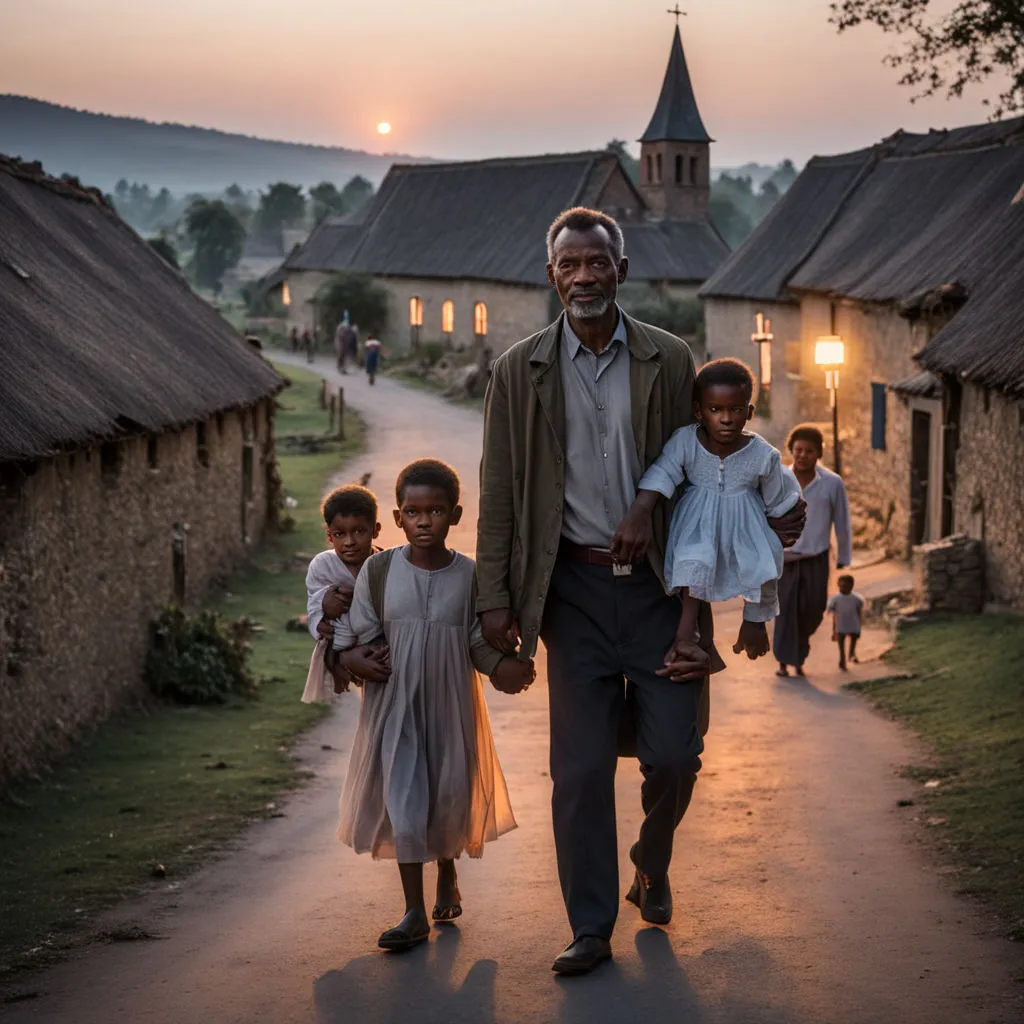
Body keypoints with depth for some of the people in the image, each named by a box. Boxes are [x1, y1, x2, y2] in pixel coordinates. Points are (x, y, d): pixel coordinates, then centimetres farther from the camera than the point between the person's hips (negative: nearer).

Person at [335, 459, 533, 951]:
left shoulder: (469, 575, -5)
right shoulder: (379, 570, -5)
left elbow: (479, 641, 1)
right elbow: (356, 631, 2)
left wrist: (502, 667, -17)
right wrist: (352, 659, -18)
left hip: (451, 706, 1)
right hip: (394, 706, -1)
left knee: (451, 795, 11)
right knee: (404, 800, -4)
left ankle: (447, 874, 42)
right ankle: (414, 912, 4)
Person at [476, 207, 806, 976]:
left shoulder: (671, 361, 2)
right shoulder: (520, 371, 2)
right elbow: (500, 492, 3)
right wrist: (496, 597, -1)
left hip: (660, 582, 0)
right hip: (575, 587, 0)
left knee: (673, 753, 0)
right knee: (581, 766, 1)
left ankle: (653, 865, 32)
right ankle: (591, 929, 12)